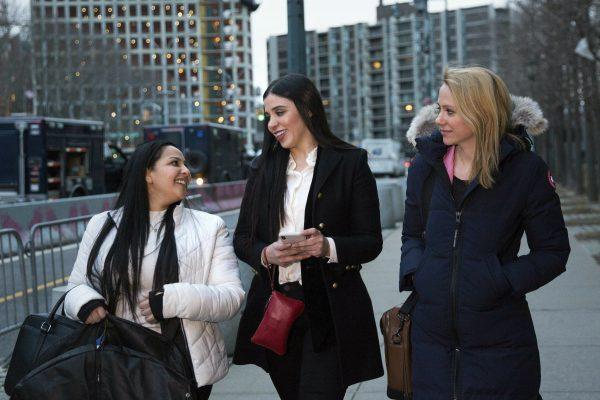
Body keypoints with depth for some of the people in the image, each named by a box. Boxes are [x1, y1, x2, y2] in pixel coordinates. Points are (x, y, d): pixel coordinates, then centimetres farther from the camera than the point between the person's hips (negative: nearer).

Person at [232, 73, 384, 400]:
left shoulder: (350, 163, -2)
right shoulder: (263, 168, 10)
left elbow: (371, 242, -4)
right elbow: (242, 238, 10)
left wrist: (329, 247, -22)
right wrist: (267, 254, -12)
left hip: (329, 312, -4)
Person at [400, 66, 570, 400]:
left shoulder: (526, 170, -7)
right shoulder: (426, 166, 5)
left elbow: (553, 252, -2)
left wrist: (501, 280, -14)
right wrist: (414, 270, -3)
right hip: (433, 333, 4)